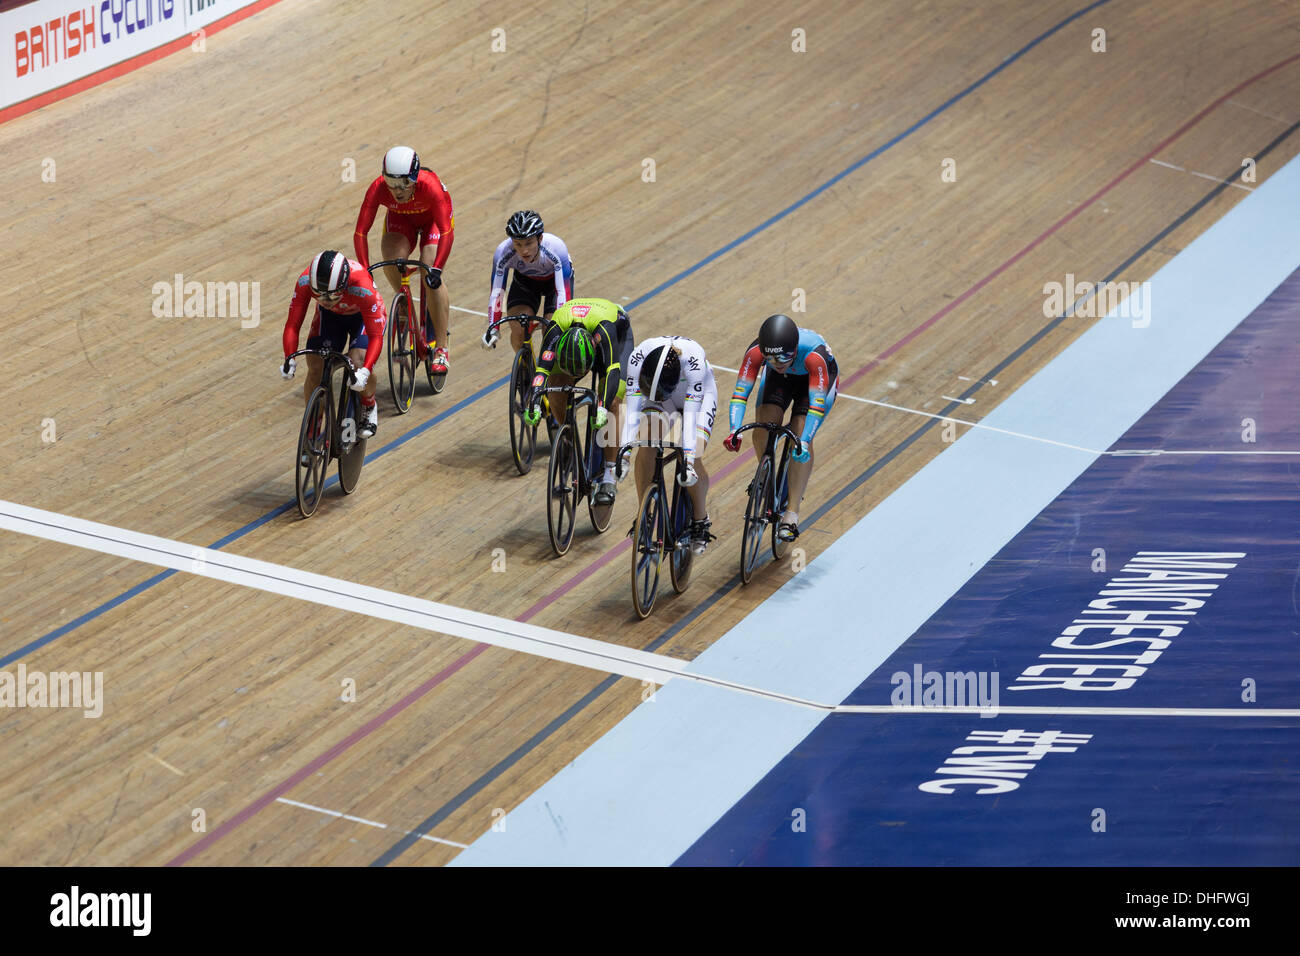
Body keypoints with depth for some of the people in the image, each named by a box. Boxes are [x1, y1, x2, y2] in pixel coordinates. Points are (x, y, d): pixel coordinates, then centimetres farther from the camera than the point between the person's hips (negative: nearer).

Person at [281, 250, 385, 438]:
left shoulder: (362, 287, -42)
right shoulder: (305, 282, -34)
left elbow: (376, 336, -40)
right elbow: (292, 325, -27)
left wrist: (365, 371, -54)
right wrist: (289, 359, -42)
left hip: (362, 315, -3)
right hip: (330, 316, 3)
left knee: (358, 362, -26)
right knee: (315, 368, -15)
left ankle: (369, 406, 6)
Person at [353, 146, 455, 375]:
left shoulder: (430, 186, -41)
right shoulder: (378, 188, -34)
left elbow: (446, 232, -41)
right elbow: (361, 232, -30)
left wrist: (436, 269, -49)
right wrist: (364, 270, -38)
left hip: (432, 219, -2)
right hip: (400, 219, 2)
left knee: (431, 277, -21)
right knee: (391, 262, -27)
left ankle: (441, 349, -12)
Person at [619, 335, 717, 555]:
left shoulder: (693, 359, -42)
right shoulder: (638, 357, -34)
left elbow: (691, 414, -42)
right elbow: (632, 411, -33)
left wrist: (689, 459, -46)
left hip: (698, 394, -3)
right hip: (660, 401, 3)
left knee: (692, 457, -21)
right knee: (645, 446, -21)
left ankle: (701, 522, 1)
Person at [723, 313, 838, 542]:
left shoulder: (814, 354, -43)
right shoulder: (756, 351, -36)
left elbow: (817, 403, -47)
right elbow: (740, 392, -37)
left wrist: (805, 441, -60)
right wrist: (734, 430, -53)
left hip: (817, 377, -3)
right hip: (779, 379, 3)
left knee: (800, 436, -21)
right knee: (762, 431, -20)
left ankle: (792, 514, -17)